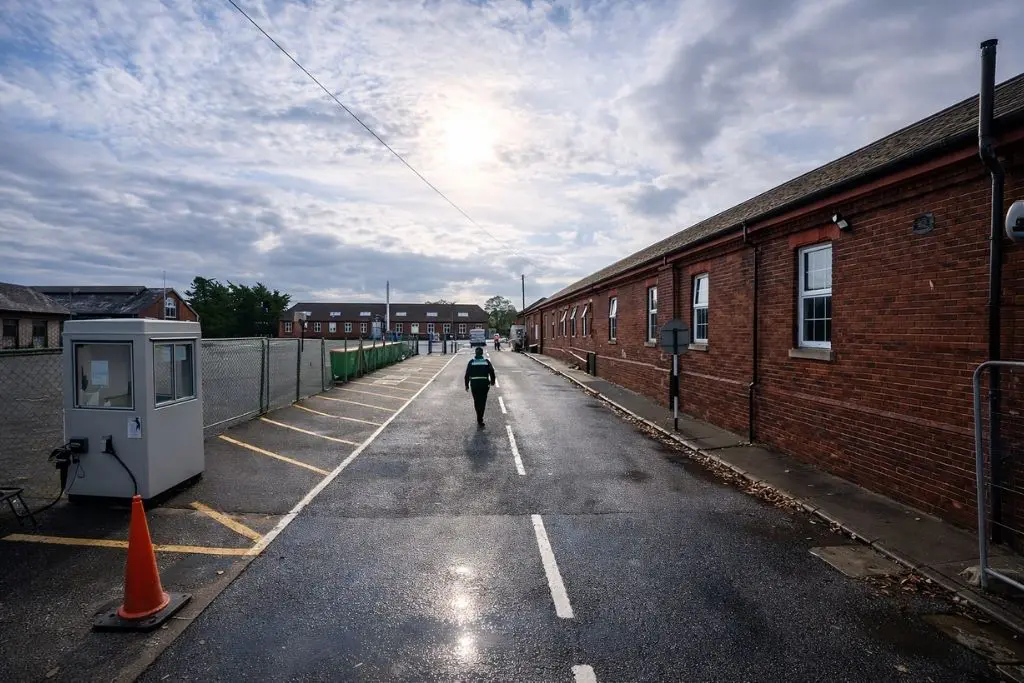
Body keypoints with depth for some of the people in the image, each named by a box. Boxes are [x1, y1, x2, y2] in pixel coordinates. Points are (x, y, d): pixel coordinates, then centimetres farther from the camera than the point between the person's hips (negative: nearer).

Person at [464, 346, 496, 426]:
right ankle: (479, 420, -2)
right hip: (484, 384, -1)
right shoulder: (486, 361, 1)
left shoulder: (471, 362, 1)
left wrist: (467, 385, 7)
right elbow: (492, 372, 2)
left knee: (476, 402, 15)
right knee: (482, 402, 4)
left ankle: (479, 419, 23)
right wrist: (492, 381, 18)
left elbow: (467, 374, -1)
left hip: (474, 384, 1)